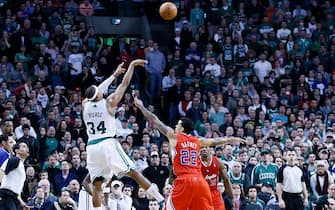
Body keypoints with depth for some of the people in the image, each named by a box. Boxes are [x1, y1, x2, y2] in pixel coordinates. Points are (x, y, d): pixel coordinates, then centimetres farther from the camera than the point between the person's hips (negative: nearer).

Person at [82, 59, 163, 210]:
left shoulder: (85, 104, 10)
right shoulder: (109, 102, -1)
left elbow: (97, 91, 27)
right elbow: (125, 84, 4)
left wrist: (115, 74, 35)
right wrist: (132, 65, 16)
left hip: (92, 146, 4)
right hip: (107, 143, -4)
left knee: (96, 185, 4)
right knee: (133, 173, -4)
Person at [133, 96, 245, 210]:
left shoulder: (174, 137, 5)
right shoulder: (197, 141, 17)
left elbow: (156, 121, 9)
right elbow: (215, 141, 32)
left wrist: (140, 106, 17)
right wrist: (230, 140, 50)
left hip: (184, 180, -4)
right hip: (200, 180, 4)